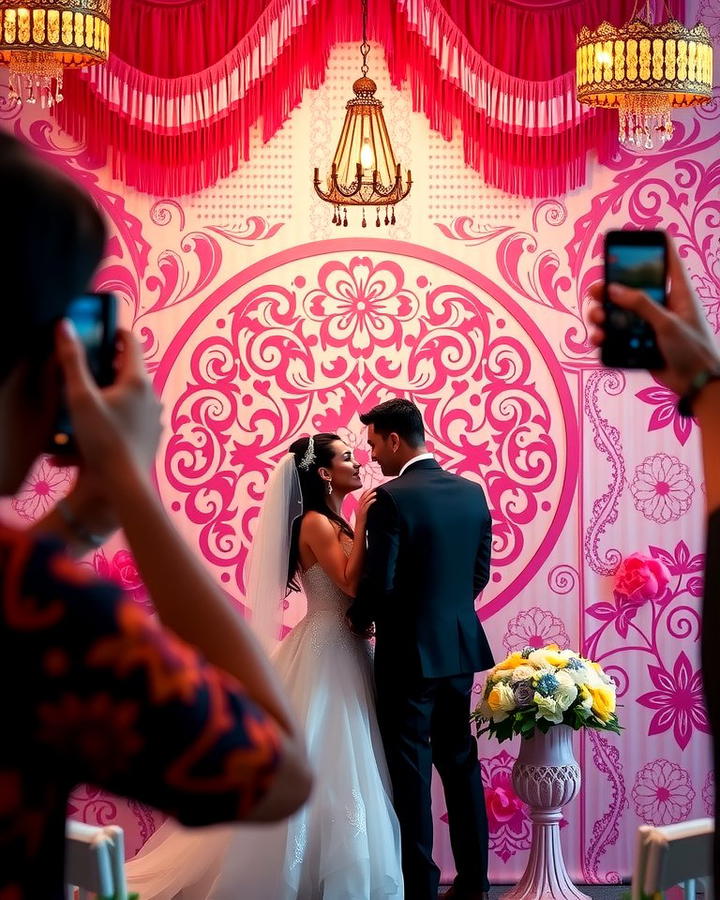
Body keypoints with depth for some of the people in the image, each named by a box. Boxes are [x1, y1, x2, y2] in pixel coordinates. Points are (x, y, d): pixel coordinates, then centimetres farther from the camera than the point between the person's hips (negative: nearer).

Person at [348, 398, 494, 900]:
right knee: (460, 763, 15)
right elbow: (480, 574, 9)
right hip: (462, 648, 7)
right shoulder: (472, 492, 4)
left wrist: (361, 619, 1)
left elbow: (380, 583, -18)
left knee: (411, 773, 2)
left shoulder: (391, 499, -17)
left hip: (409, 652, -7)